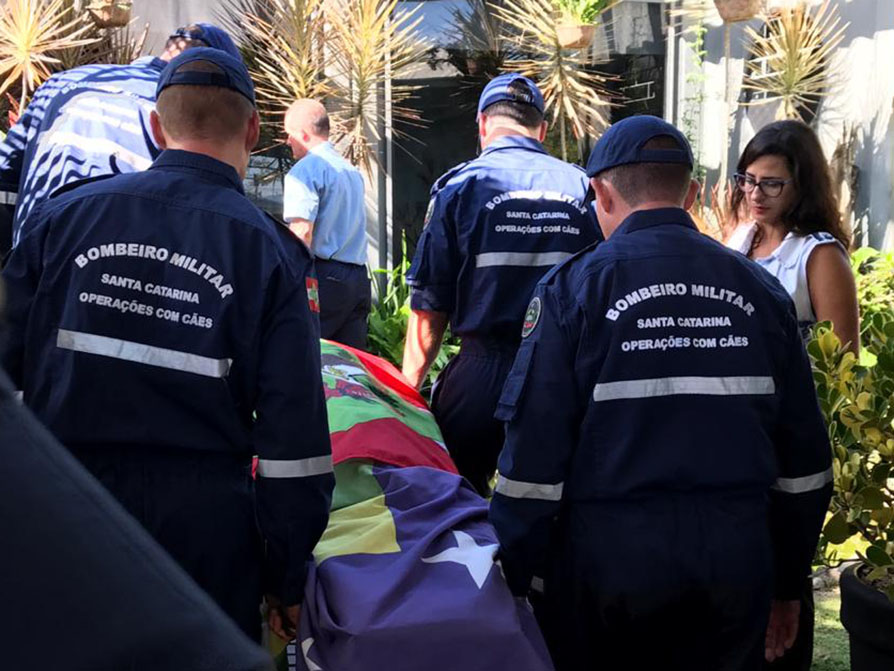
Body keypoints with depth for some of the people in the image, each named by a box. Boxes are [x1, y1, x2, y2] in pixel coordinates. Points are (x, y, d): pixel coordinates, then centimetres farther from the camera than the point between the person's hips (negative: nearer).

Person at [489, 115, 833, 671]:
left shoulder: (575, 286, -6)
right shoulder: (761, 290, 5)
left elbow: (535, 454, -10)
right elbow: (806, 456, 9)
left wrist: (514, 582, -2)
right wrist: (788, 583, 19)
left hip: (614, 549, -3)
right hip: (738, 556, 4)